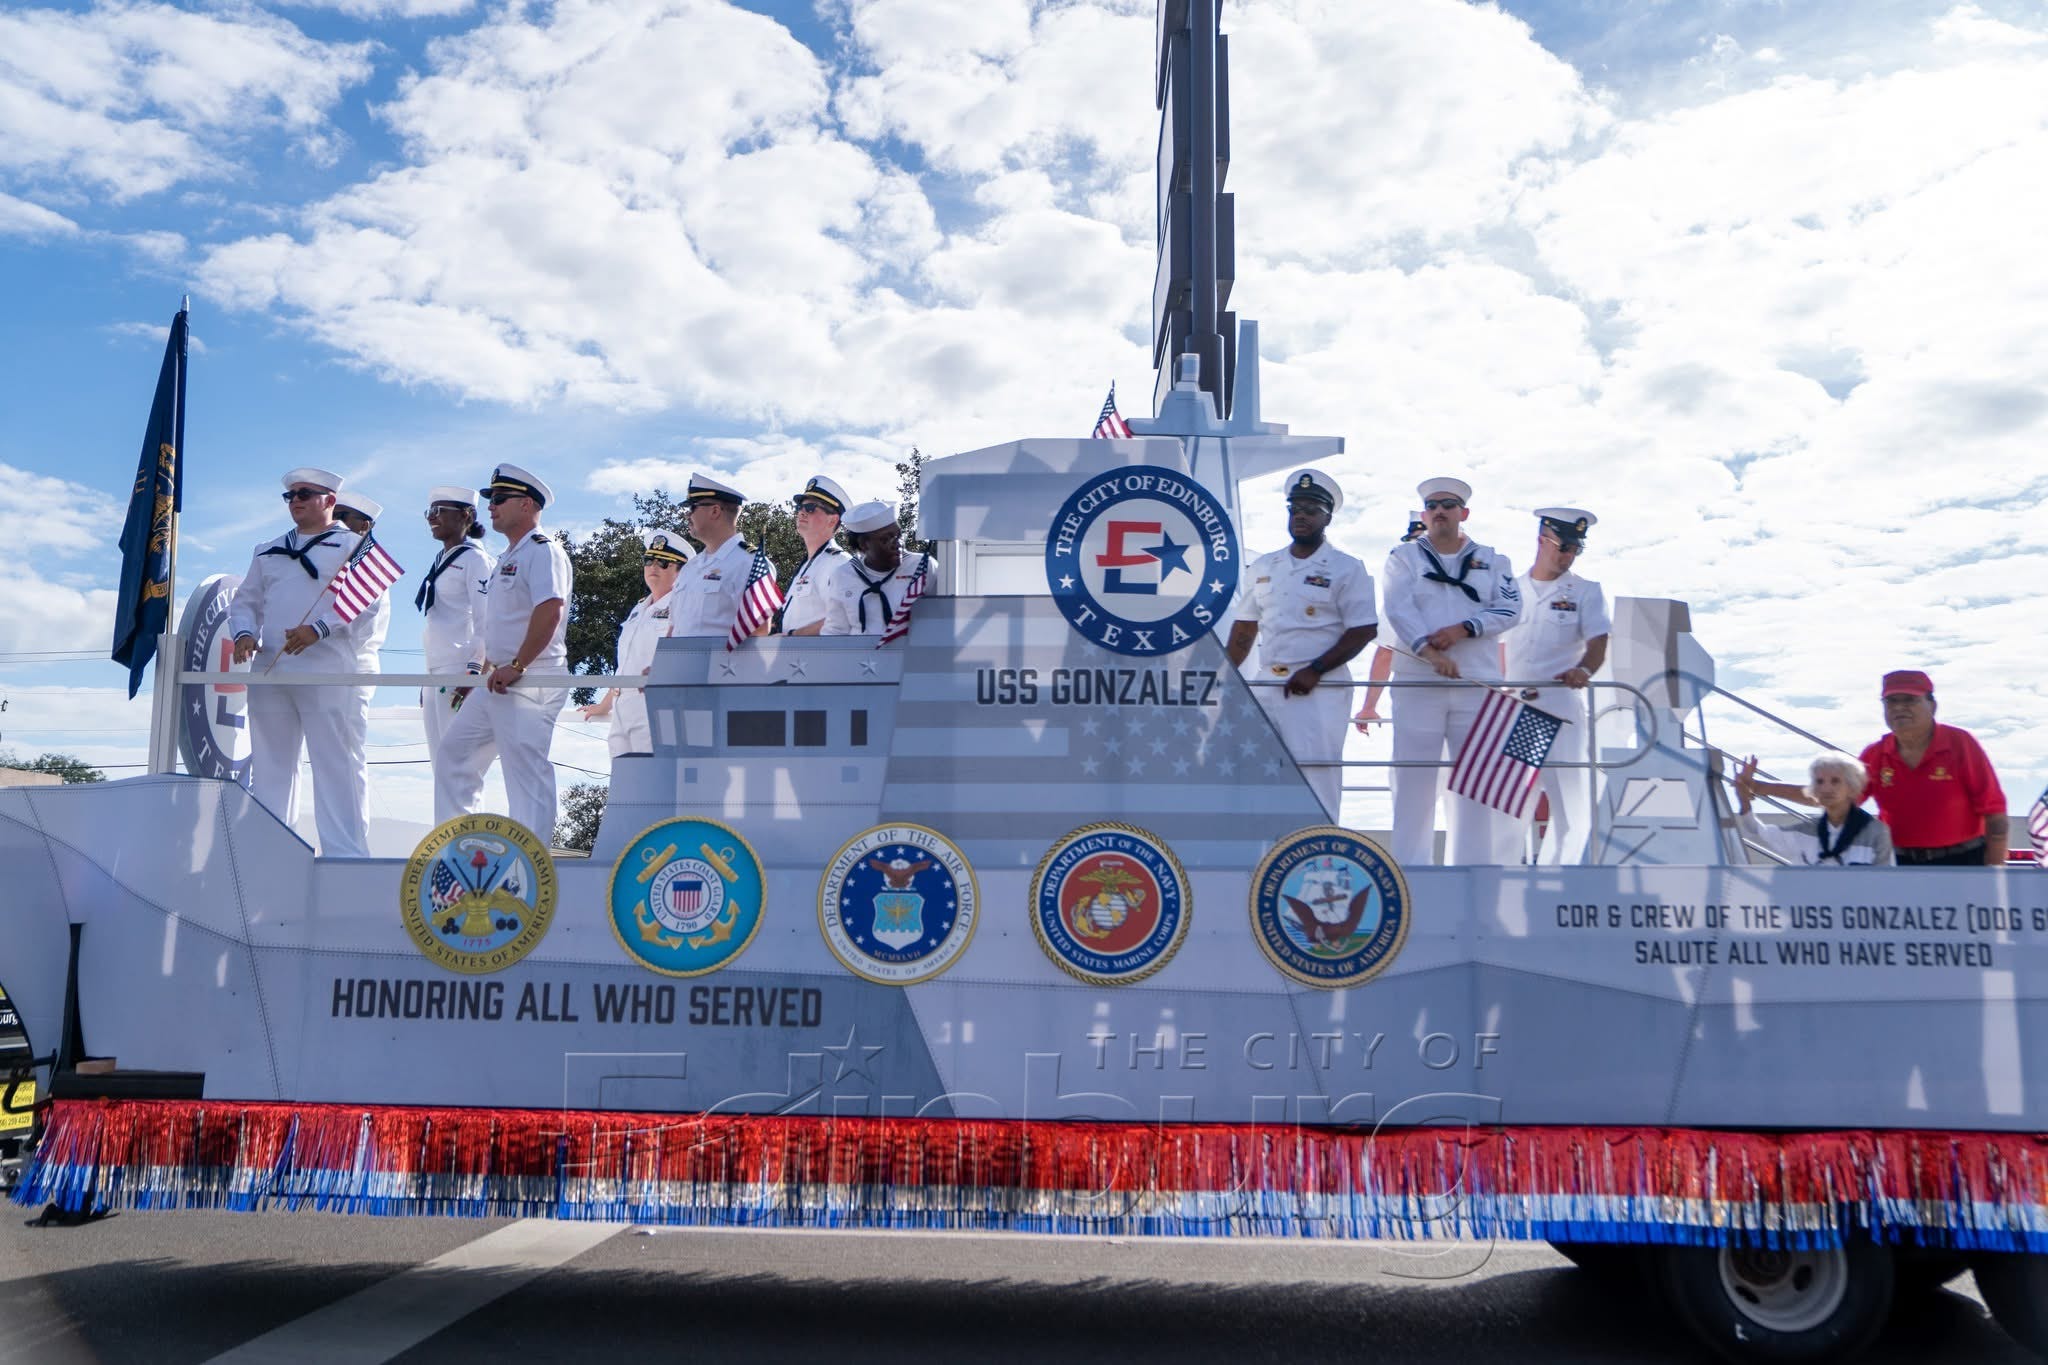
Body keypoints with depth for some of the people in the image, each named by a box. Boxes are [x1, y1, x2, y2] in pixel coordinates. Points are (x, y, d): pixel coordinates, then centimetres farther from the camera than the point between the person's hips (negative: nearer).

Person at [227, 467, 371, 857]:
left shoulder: (352, 545, 7)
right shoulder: (267, 552, 25)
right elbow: (245, 602, 23)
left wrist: (319, 629, -19)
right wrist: (244, 634, 0)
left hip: (327, 672, -6)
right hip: (269, 671, 6)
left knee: (337, 765, -8)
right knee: (269, 766, 7)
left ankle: (346, 855, -9)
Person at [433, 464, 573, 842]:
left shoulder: (542, 549, -10)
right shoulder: (508, 557, 22)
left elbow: (550, 611, -24)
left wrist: (516, 667, -24)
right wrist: (484, 672, 24)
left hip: (529, 680, -11)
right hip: (499, 680, 11)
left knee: (526, 768, -11)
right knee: (455, 749, 14)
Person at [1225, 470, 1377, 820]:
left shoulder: (1346, 568, -1)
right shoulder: (1263, 567, 14)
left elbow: (1364, 630, -8)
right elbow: (1244, 629, 18)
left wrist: (1314, 671, -16)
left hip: (1320, 690, -6)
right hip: (1267, 687, 6)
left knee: (1315, 781, -9)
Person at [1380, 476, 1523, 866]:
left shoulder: (1492, 560, 15)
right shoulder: (1403, 557, 9)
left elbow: (1510, 610, 2)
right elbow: (1399, 610, -7)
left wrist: (1464, 629, -15)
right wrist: (1429, 650, -22)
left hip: (1478, 684, 2)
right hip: (1418, 683, -1)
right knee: (1413, 777, -3)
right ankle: (1409, 868, 2)